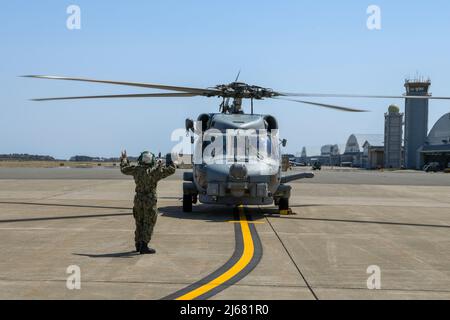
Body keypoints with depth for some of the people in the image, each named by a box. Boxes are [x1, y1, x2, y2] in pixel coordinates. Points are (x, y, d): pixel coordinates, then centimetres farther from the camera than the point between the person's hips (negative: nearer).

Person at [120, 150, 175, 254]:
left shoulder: (136, 170, 0)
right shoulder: (155, 171, -13)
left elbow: (124, 169, 18)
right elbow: (171, 170, -10)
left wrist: (124, 159, 35)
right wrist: (169, 162, 9)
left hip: (138, 199, 5)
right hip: (150, 200, -5)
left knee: (139, 223, 17)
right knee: (148, 224, -1)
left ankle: (138, 245, 26)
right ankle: (144, 246, -7)